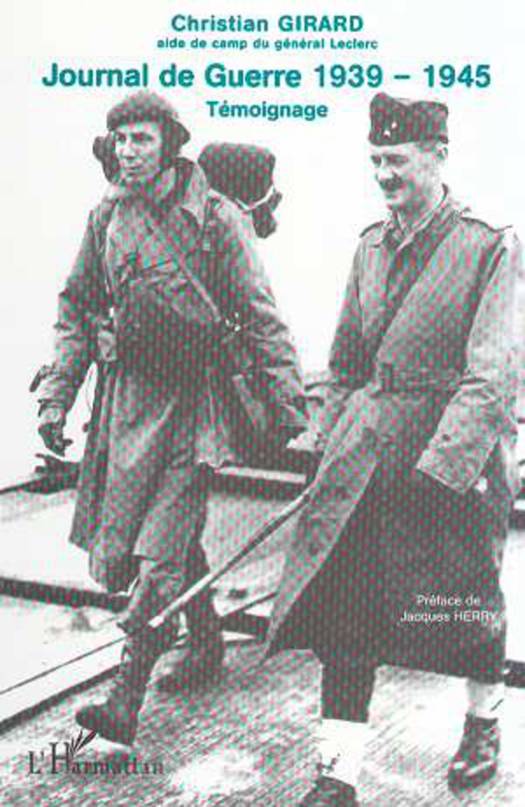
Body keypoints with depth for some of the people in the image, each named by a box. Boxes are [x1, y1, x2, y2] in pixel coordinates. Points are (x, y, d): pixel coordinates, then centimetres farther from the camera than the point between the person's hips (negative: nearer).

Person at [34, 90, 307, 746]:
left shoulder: (216, 219, -7)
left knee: (159, 551, -10)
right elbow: (77, 311, 14)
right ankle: (208, 642, 36)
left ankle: (126, 701, -6)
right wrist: (56, 396, 7)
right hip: (128, 396, 6)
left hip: (194, 399, -5)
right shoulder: (105, 218, 7)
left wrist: (285, 403, -7)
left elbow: (259, 318, -5)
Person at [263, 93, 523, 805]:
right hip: (367, 452, 5)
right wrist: (337, 444, 15)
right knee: (344, 606, -3)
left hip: (460, 453, -4)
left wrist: (442, 467, -24)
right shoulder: (371, 247, 9)